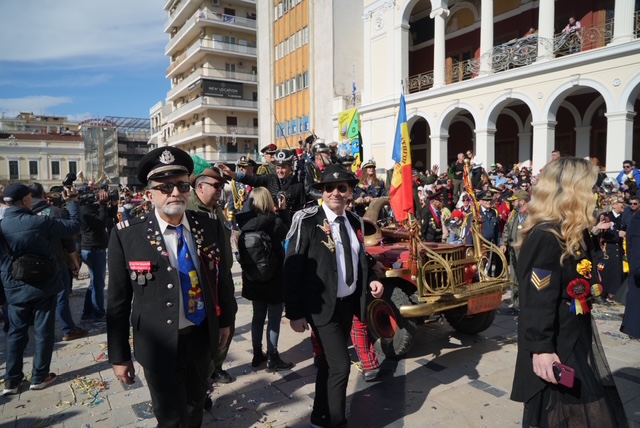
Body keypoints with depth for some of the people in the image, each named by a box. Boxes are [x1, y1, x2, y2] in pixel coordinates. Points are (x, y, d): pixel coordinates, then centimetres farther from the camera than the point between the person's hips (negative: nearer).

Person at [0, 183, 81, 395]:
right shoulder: (41, 222, -17)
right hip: (43, 285, -3)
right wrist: (72, 202, 4)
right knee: (44, 331, 9)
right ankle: (39, 376, 18)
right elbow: (74, 225, -8)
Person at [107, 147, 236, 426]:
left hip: (202, 336, 4)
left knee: (195, 405, 26)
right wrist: (119, 356, -4)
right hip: (160, 344, -4)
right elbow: (118, 301, -9)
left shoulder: (208, 227, -6)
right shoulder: (127, 236, -15)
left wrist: (225, 321, 11)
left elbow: (222, 276, 6)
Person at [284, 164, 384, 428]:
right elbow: (292, 268, -14)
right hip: (322, 305, -6)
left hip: (348, 303, 6)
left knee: (328, 361, 19)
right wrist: (295, 313, -15)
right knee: (340, 365, -7)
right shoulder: (307, 221, -16)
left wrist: (371, 280, -3)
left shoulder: (355, 222, 4)